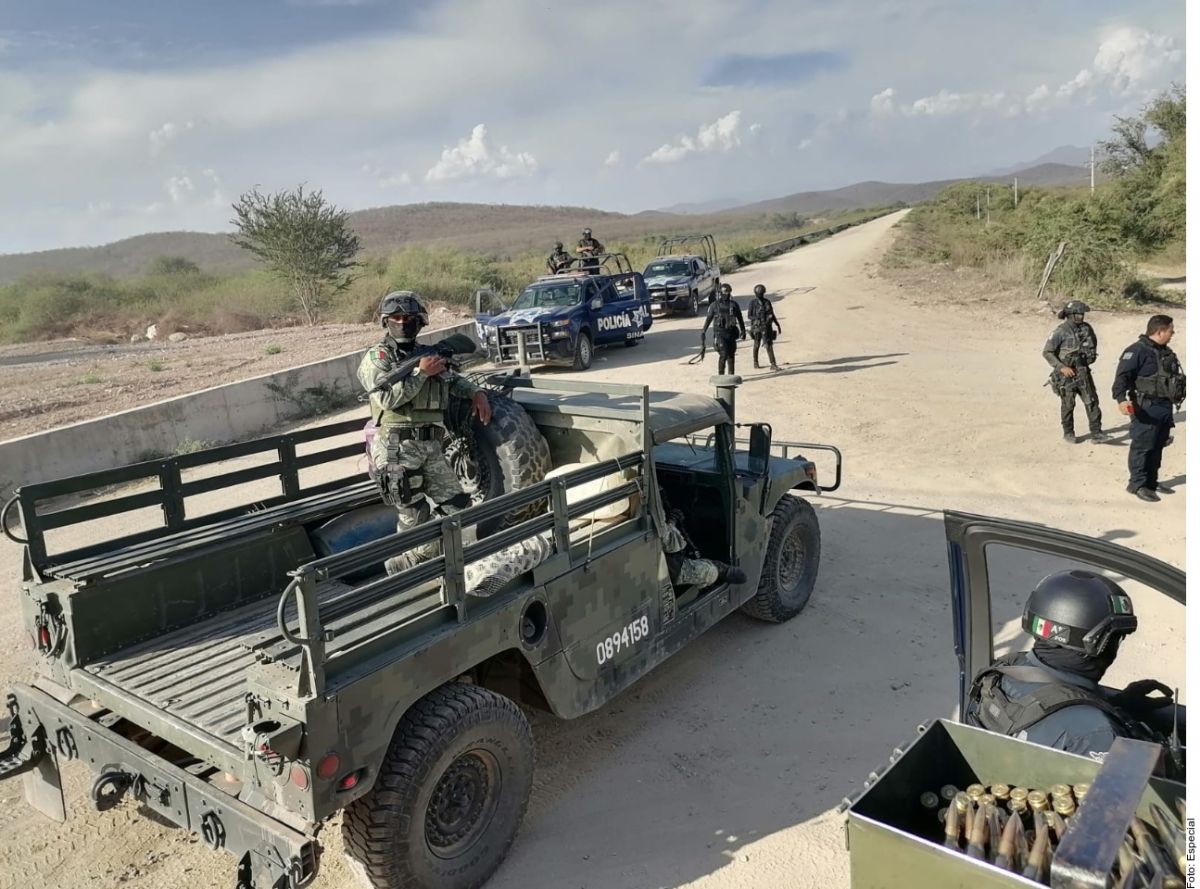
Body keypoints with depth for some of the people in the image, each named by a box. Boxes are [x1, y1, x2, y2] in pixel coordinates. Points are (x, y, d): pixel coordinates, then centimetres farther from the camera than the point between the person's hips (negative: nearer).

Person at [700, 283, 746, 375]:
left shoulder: (734, 305, 6)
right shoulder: (715, 305, 0)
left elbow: (740, 319, 13)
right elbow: (708, 319, 4)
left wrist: (743, 331, 12)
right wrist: (703, 332, 0)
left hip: (731, 333, 3)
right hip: (719, 333, -3)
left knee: (731, 356, 7)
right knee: (723, 354, -15)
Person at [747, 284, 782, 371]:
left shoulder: (767, 302, 7)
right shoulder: (753, 302, -4)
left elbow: (772, 314, 13)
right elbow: (749, 315, -3)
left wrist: (778, 325, 12)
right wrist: (757, 319, -19)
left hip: (767, 327, 3)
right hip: (757, 327, -3)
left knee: (769, 345, -5)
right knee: (756, 345, 10)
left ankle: (773, 365, -7)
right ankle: (756, 363, 25)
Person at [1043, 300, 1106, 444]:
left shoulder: (1086, 328, 3)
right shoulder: (1060, 332, -14)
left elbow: (1093, 344, 22)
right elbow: (1047, 352, -14)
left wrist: (1091, 356, 10)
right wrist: (1062, 367, -19)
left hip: (1083, 371, 5)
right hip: (1066, 373, -5)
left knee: (1092, 401, -1)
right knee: (1068, 405, 7)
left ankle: (1096, 433, 1)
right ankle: (1068, 433, 22)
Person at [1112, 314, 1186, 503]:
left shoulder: (1165, 352, 14)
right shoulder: (1137, 351, -15)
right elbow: (1122, 376, -24)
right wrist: (1121, 399, -37)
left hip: (1165, 407, 9)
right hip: (1146, 408, -9)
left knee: (1158, 446, 14)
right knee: (1143, 446, -3)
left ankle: (1151, 481, 25)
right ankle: (1137, 484, 5)